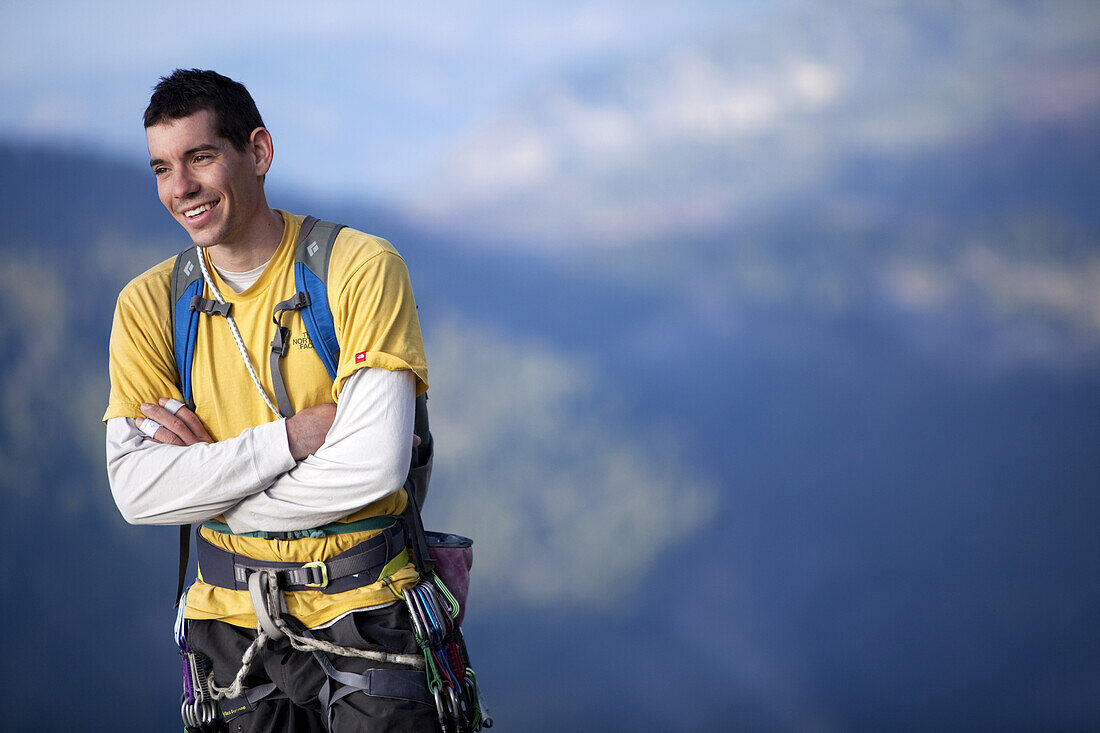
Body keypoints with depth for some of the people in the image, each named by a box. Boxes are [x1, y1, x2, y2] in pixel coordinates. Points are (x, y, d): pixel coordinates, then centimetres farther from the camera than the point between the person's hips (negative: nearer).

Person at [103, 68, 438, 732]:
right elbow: (136, 491, -11)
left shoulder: (362, 269, -10)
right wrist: (293, 436, -20)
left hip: (362, 610, -3)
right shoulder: (149, 305, 1)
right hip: (232, 621, 3)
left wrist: (204, 476, -13)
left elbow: (373, 466, -19)